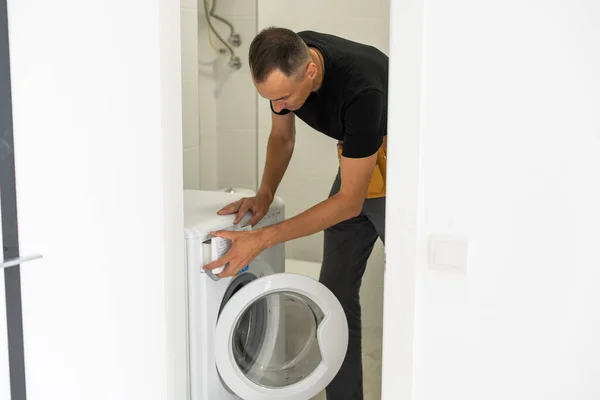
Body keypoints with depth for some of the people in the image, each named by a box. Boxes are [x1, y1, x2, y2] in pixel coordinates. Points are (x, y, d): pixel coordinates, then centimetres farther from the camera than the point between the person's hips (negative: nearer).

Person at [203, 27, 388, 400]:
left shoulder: (361, 88, -37)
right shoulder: (286, 61, -16)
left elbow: (350, 202, -31)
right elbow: (282, 136, 5)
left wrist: (261, 239, -32)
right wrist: (265, 194, -11)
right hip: (357, 161, 7)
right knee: (335, 295, 5)